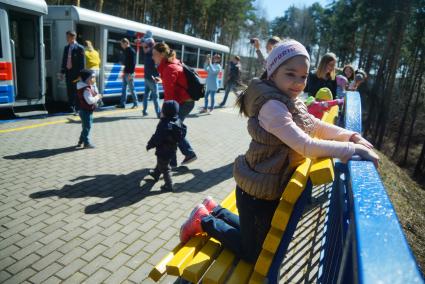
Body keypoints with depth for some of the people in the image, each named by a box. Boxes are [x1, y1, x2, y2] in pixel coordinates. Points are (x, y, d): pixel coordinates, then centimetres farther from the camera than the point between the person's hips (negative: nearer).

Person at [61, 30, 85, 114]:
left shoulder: (79, 48, -7)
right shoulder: (66, 47, 13)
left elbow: (82, 62, -10)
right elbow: (64, 60, 16)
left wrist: (80, 74, -14)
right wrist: (62, 71, 10)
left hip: (75, 73, -6)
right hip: (68, 72, 6)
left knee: (76, 91, -1)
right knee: (69, 91, 10)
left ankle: (77, 109, 7)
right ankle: (71, 107, 21)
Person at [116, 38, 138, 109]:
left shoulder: (131, 51, -12)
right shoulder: (125, 51, 14)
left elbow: (133, 63, -18)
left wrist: (131, 73, -22)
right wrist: (124, 72, 16)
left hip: (129, 73, -9)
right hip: (125, 72, 9)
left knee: (131, 89, -2)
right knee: (124, 89, 9)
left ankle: (136, 103, 10)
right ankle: (122, 104, 14)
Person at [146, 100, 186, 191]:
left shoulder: (164, 125, -32)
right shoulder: (178, 121, -7)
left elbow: (156, 139, -26)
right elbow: (182, 134, 6)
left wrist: (149, 145, -10)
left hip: (163, 151, -9)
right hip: (172, 149, 9)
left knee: (164, 168, 8)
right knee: (160, 163, 32)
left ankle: (169, 185, 18)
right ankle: (156, 174, 54)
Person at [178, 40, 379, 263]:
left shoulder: (290, 102, 3)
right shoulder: (272, 106, -26)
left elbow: (316, 126, 9)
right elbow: (306, 146, -33)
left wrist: (351, 136, -4)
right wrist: (353, 150, -31)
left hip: (273, 188, 9)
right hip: (257, 193, -9)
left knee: (258, 240, 29)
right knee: (253, 254, 11)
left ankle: (214, 210, 36)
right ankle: (205, 221, 21)